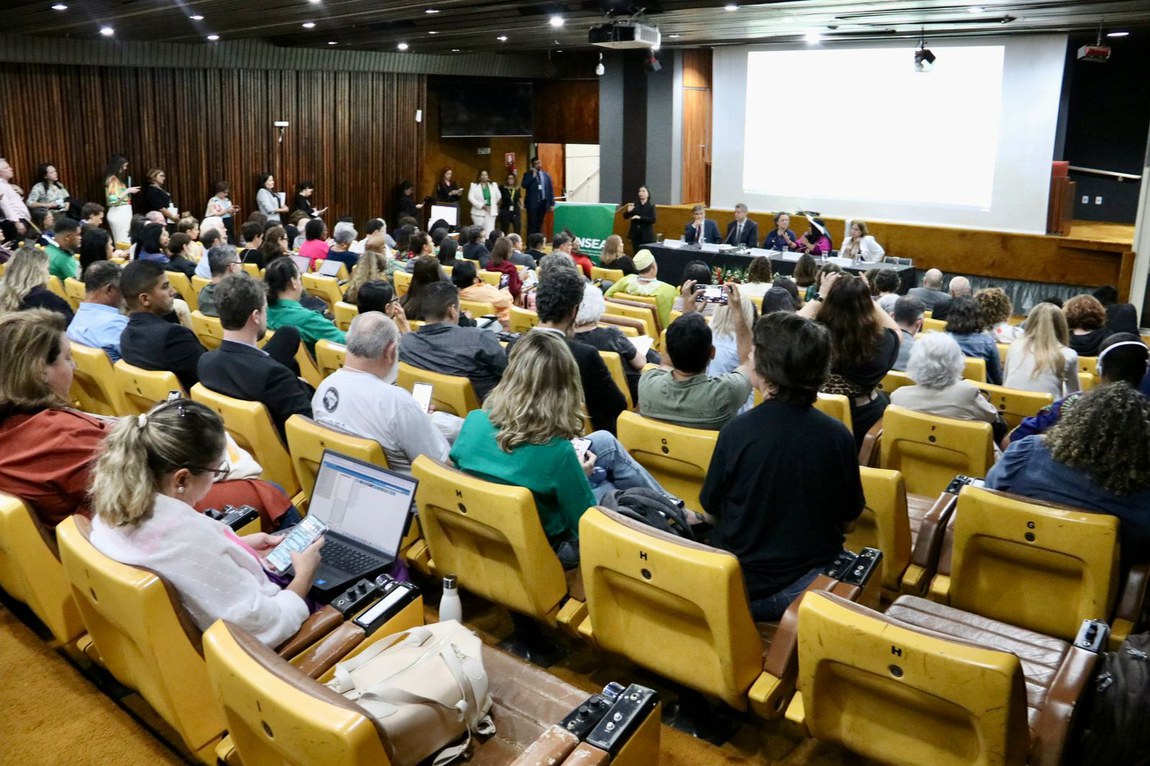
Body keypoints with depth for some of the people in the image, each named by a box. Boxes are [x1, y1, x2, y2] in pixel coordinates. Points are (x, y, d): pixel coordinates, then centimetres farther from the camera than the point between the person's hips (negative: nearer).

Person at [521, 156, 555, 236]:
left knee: (539, 224, 6)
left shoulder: (547, 175, 10)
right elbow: (524, 185, -15)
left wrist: (552, 203, 4)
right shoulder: (528, 175, 3)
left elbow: (551, 190, 10)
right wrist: (533, 175, -14)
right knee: (532, 225, -4)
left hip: (543, 203, 3)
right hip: (532, 203, -3)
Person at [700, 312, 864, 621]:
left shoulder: (737, 432, -19)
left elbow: (711, 513, -5)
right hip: (809, 585, 2)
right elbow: (849, 516, 2)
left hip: (740, 588, -1)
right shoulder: (838, 437, -13)